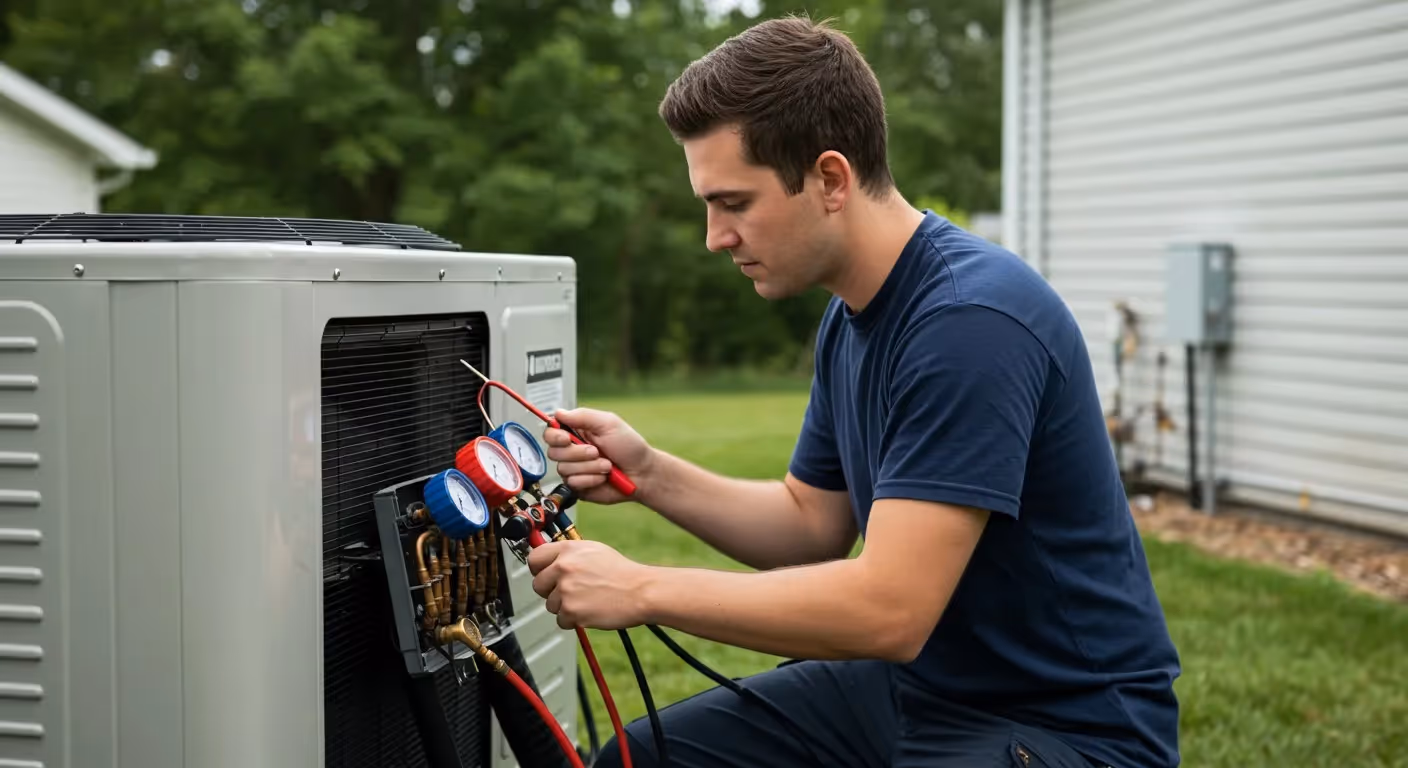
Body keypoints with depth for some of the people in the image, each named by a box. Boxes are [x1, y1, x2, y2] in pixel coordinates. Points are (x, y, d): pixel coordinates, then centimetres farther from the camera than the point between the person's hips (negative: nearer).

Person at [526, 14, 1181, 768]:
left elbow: (890, 608, -29)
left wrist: (643, 589, -21)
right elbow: (815, 525, 13)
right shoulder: (849, 317, 4)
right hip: (920, 683, 9)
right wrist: (647, 473, -2)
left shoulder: (971, 319, -26)